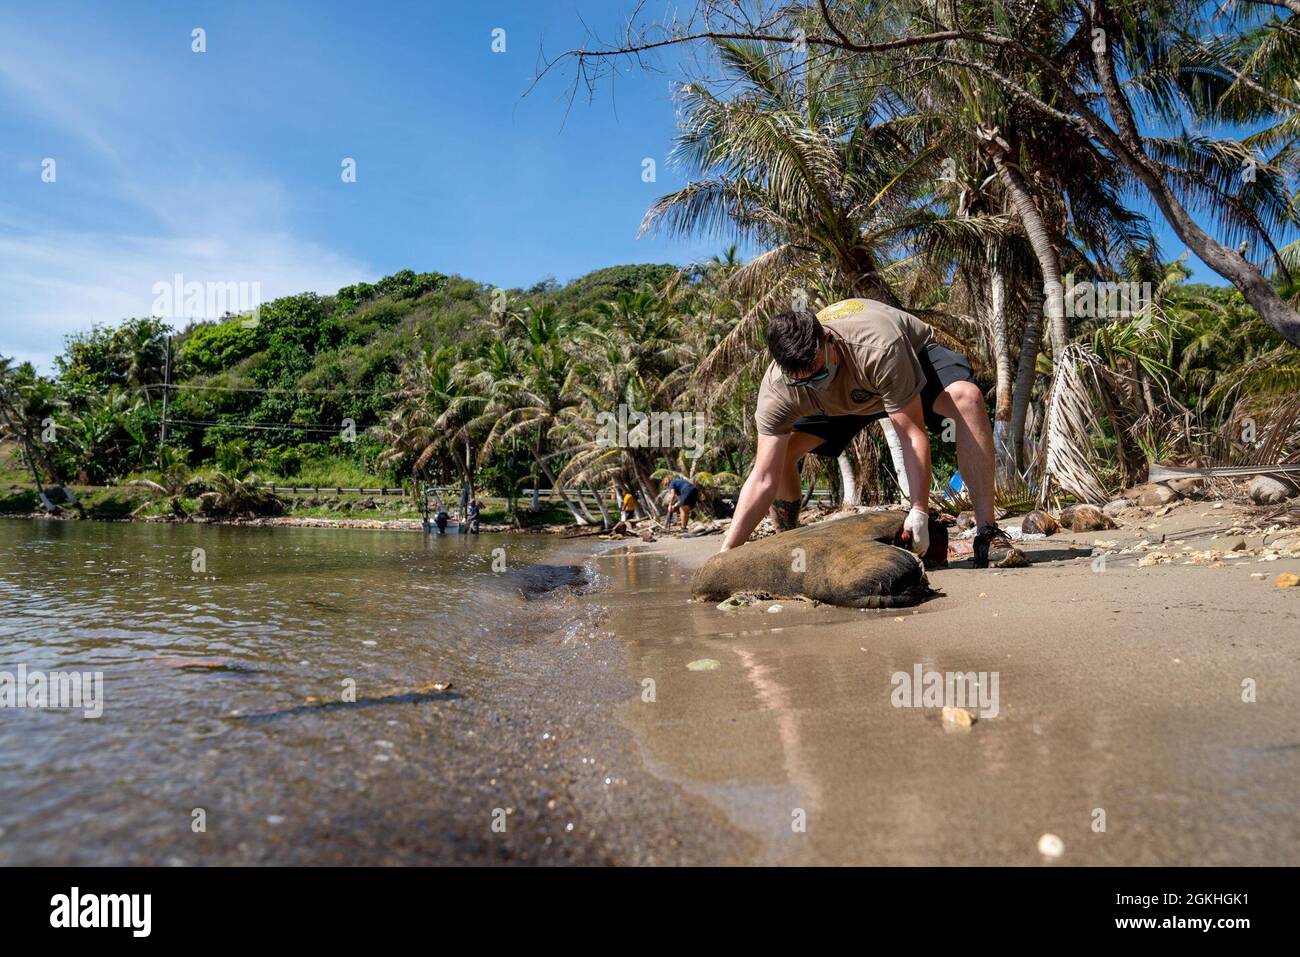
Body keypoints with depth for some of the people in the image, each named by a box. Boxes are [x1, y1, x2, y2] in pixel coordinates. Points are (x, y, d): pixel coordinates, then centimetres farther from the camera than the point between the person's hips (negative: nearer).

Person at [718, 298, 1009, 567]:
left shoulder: (881, 349, -44)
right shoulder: (776, 390, -34)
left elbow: (912, 433, -37)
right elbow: (763, 479, -34)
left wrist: (919, 511, -42)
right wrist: (726, 553, -40)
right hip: (848, 398, 3)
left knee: (967, 398, -35)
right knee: (779, 450, -17)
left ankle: (986, 534, -29)